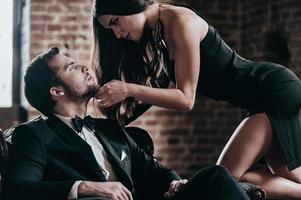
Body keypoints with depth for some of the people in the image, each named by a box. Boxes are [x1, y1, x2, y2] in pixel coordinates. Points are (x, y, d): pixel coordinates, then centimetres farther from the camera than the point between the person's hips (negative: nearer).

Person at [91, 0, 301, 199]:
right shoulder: (154, 34, 6)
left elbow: (186, 99, -22)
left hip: (278, 90, -9)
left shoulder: (181, 21, -21)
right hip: (268, 97, 9)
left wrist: (129, 90, -27)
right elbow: (156, 90, 7)